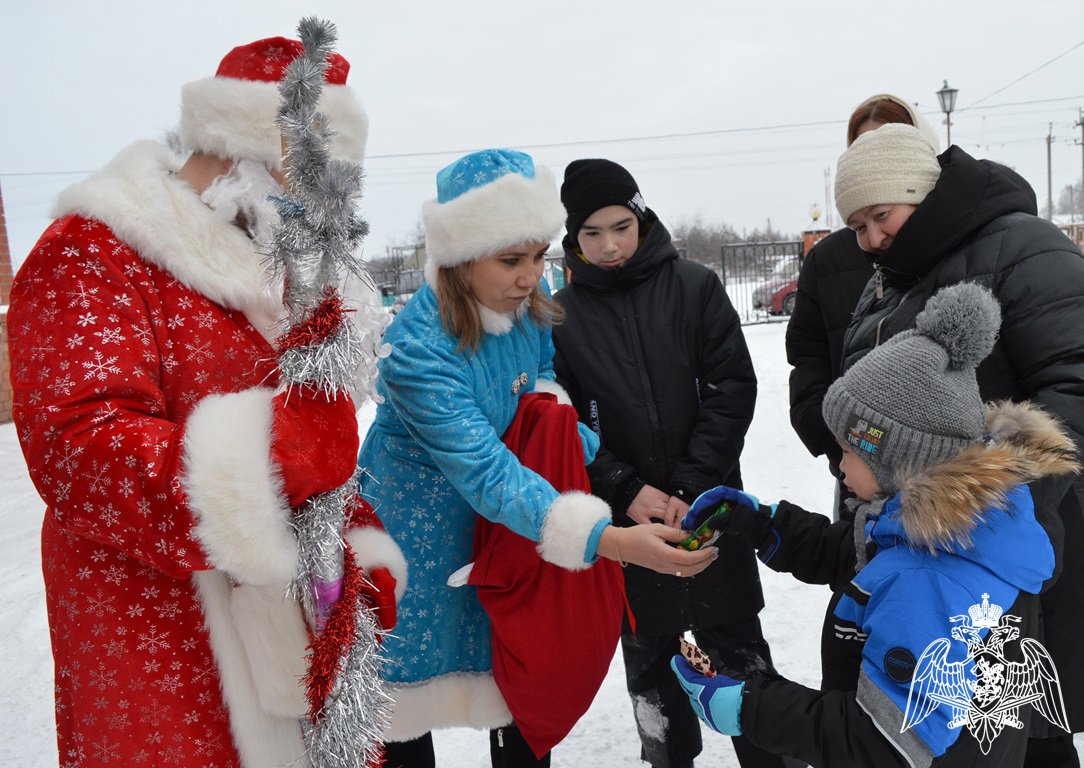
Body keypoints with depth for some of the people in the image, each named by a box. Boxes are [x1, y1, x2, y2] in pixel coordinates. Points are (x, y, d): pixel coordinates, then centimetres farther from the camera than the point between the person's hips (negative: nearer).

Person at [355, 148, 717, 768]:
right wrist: (605, 539, -46)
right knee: (406, 707, 11)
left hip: (508, 526, 5)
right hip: (415, 533, -5)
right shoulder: (417, 349, -30)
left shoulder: (533, 301, -12)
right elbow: (483, 473, -36)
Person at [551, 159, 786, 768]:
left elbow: (733, 388, -5)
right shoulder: (562, 314, -2)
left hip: (709, 506, -1)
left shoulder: (695, 286, -3)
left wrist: (692, 486, -12)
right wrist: (626, 491, -12)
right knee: (649, 655, 16)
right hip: (625, 519, 1)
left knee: (736, 645, 12)